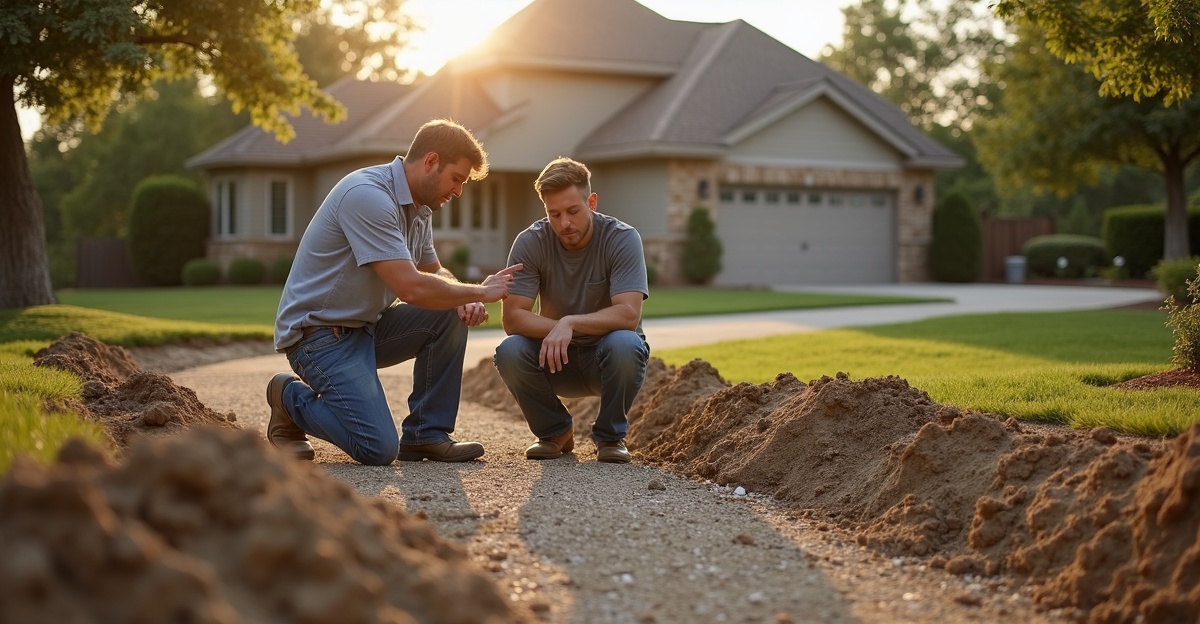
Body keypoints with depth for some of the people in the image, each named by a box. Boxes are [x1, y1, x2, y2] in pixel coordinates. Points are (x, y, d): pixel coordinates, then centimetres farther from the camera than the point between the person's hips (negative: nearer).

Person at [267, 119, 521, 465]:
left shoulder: (419, 208, 7)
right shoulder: (368, 196, -23)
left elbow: (434, 272, 20)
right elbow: (411, 287, -29)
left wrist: (465, 300, -4)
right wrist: (479, 291, -15)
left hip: (368, 326, 10)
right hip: (318, 333, -9)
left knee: (452, 315, -7)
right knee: (379, 449, -20)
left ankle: (425, 434, 1)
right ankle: (291, 399, 6)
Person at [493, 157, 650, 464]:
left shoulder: (623, 239, -17)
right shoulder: (530, 242, -12)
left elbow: (628, 314, -27)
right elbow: (512, 317, -17)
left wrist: (570, 323, -38)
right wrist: (556, 329, -33)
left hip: (608, 357, -2)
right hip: (555, 359, 2)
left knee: (624, 344, -36)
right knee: (509, 352, -28)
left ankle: (610, 436, -8)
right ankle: (553, 431, 0)